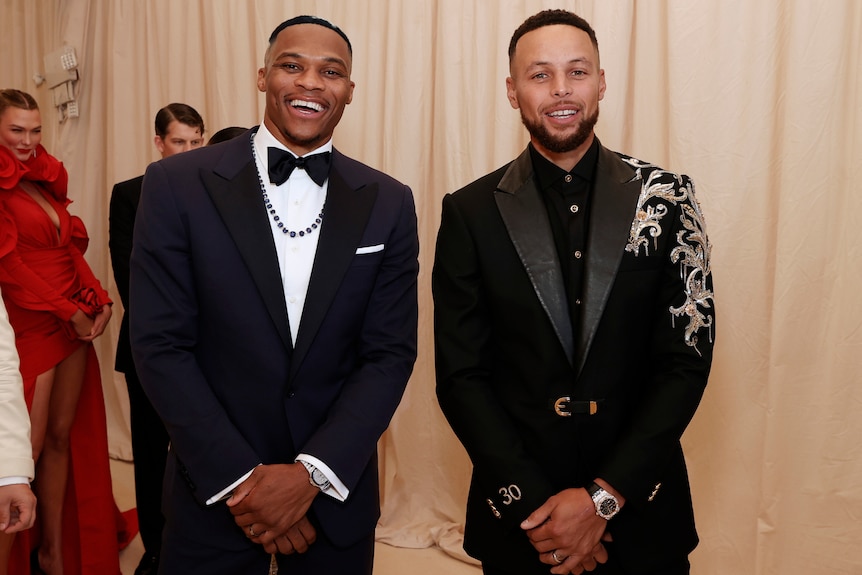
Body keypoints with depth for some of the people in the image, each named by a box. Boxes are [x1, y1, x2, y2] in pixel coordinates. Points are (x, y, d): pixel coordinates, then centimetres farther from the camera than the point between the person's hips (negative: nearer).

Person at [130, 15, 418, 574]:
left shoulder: (389, 203, -3)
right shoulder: (177, 185, -7)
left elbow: (391, 353, -5)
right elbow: (161, 344, -9)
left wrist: (312, 472, -14)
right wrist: (238, 478, -13)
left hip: (336, 491, 2)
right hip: (213, 488, -1)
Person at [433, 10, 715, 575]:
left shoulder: (666, 197, -5)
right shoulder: (470, 212, -5)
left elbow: (688, 359, -6)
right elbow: (460, 374, -5)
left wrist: (604, 497, -12)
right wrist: (533, 505, -12)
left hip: (640, 508, 1)